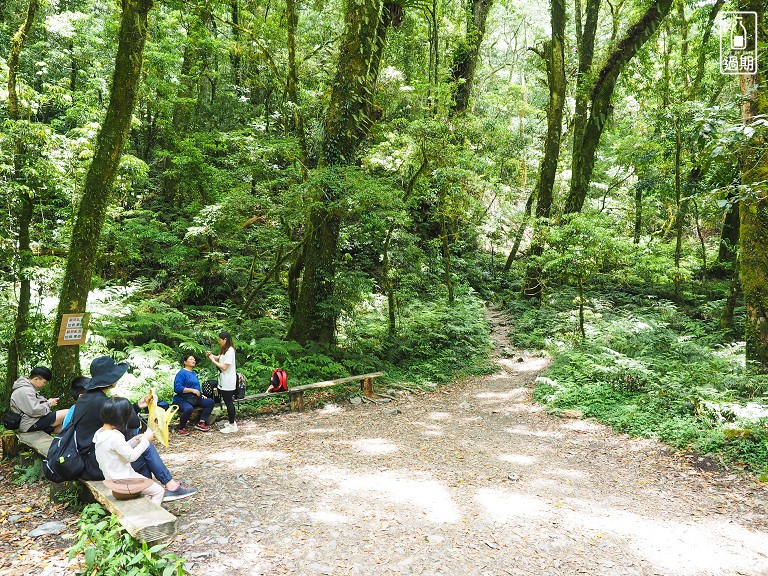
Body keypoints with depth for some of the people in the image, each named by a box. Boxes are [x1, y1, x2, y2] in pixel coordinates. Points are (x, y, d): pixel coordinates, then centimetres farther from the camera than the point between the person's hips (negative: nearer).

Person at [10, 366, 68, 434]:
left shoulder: (28, 388, 17)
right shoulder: (25, 391, -18)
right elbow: (34, 411, -26)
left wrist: (47, 401, 9)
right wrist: (49, 404, -11)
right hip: (30, 424, -12)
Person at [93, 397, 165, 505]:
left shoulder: (100, 433, 3)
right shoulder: (114, 437, -28)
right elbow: (132, 456, -22)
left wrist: (134, 441, 5)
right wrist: (145, 441, -13)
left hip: (112, 477, 10)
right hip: (122, 480, -10)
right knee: (159, 491, -4)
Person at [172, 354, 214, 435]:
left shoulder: (194, 373, 17)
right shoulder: (182, 373, -8)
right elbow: (177, 388, -19)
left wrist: (201, 394, 11)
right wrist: (192, 390, -20)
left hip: (195, 399, 8)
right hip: (182, 399, -8)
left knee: (210, 402, -7)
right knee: (188, 409, -38)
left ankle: (201, 423, -4)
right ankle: (181, 427, -12)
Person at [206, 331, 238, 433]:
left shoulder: (230, 351, -19)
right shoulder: (224, 350, 11)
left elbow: (224, 367, -22)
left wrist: (213, 360, -13)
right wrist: (211, 355, 3)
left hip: (228, 382, -9)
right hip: (224, 382, 9)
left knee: (229, 402, -2)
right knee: (228, 402, 16)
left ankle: (232, 426, 6)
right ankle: (231, 422, 27)